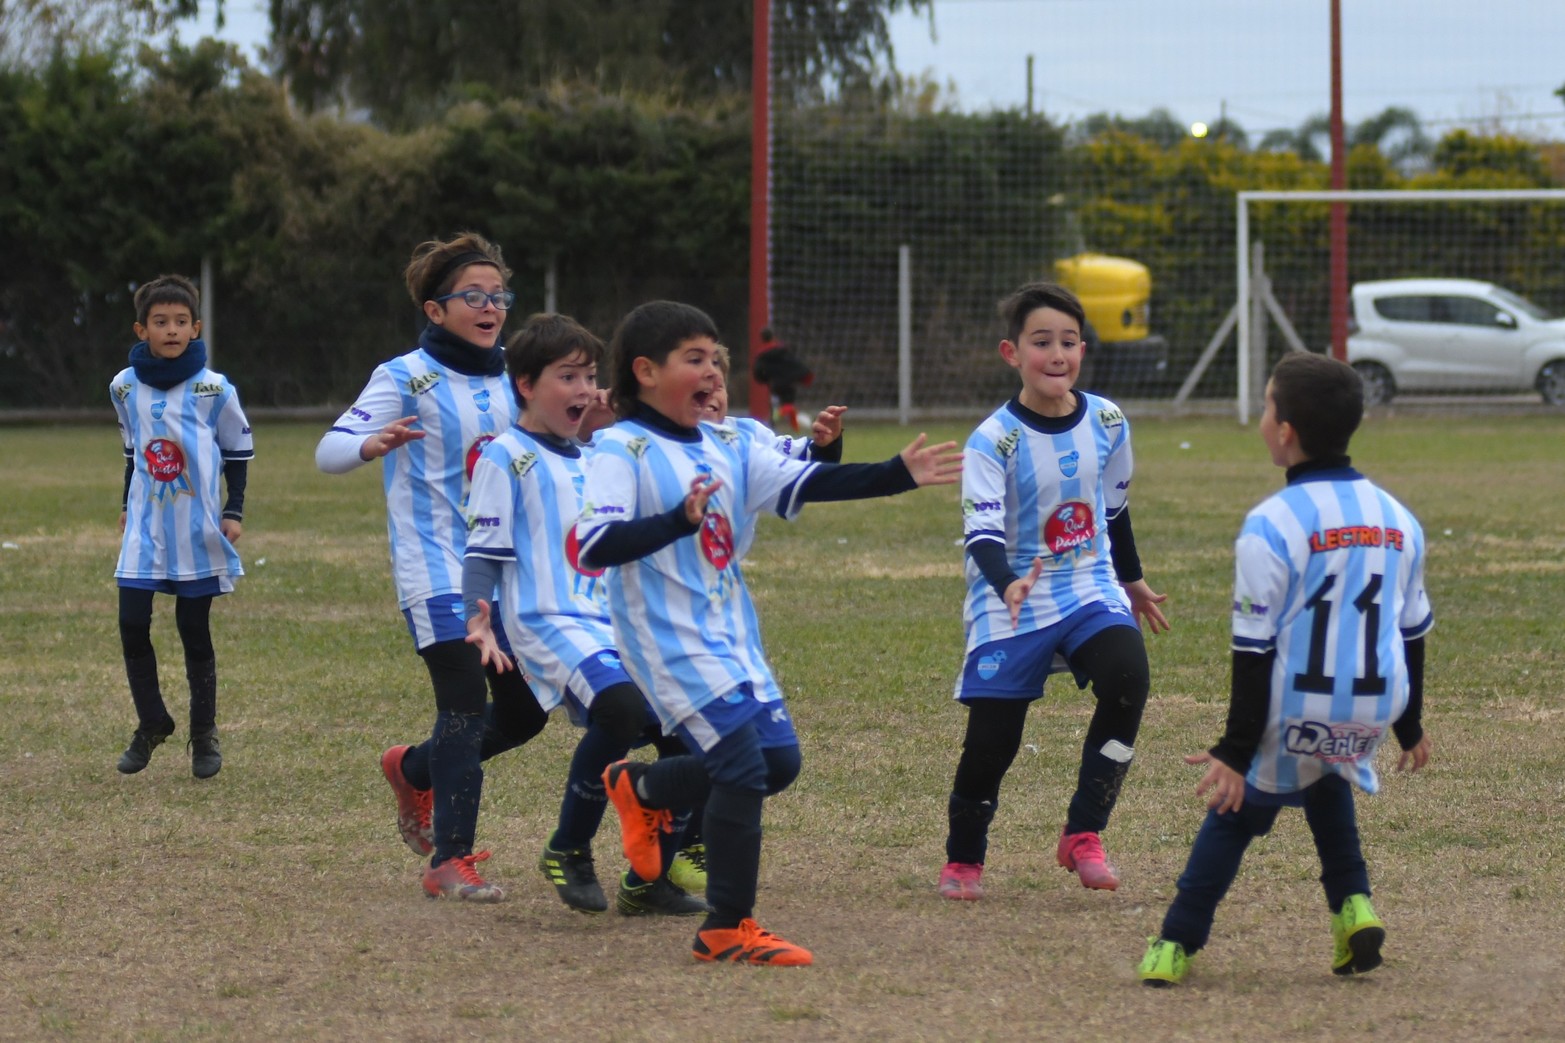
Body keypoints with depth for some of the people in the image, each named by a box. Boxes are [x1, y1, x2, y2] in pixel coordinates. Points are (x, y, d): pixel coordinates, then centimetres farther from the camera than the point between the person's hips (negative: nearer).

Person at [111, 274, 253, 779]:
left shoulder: (213, 389, -8)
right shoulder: (125, 387, 1)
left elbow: (239, 449, 4)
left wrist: (234, 511, -1)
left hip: (198, 528, -2)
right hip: (145, 526, 2)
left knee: (195, 632, 4)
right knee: (132, 627, -4)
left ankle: (204, 733, 17)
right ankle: (151, 723, 15)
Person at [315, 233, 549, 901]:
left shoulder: (506, 382, 12)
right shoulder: (406, 378, -7)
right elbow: (329, 452, -15)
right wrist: (374, 444, -38)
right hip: (436, 569, -7)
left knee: (524, 710, 6)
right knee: (465, 706, -15)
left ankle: (414, 770, 32)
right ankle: (449, 862, -10)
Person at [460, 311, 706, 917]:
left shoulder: (594, 458, 21)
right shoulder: (506, 458, -1)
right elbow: (483, 550, -7)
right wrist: (478, 623, -19)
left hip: (615, 623, 8)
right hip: (551, 623, -8)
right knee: (621, 707, -33)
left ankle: (650, 878, 8)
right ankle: (569, 853, -14)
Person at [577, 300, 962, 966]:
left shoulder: (727, 447, 12)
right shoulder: (621, 450, -11)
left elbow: (805, 484, 8)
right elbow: (595, 547, -23)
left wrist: (899, 475, 0)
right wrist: (680, 519, -35)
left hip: (732, 636, 8)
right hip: (669, 639, -8)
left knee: (779, 758, 8)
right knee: (742, 766, -14)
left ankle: (640, 789, 30)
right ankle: (728, 930, -4)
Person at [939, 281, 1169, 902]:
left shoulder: (1107, 423, 1)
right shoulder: (993, 441, -13)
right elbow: (982, 531, -24)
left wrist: (1132, 580, 29)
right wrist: (1007, 585, -44)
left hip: (1090, 589, 3)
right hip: (1010, 601, -3)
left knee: (1127, 676, -24)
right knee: (993, 737, -5)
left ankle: (1083, 835, -12)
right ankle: (963, 860, 21)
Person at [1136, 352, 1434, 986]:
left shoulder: (1271, 527, -13)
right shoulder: (1398, 521, 5)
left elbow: (1255, 651, -12)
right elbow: (1413, 632, 14)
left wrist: (1237, 750, -8)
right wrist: (1409, 726, 26)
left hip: (1291, 716, -5)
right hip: (1370, 713, 5)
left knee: (1236, 810, 12)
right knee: (1327, 785, 32)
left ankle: (1176, 947, 9)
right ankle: (1353, 907, 16)